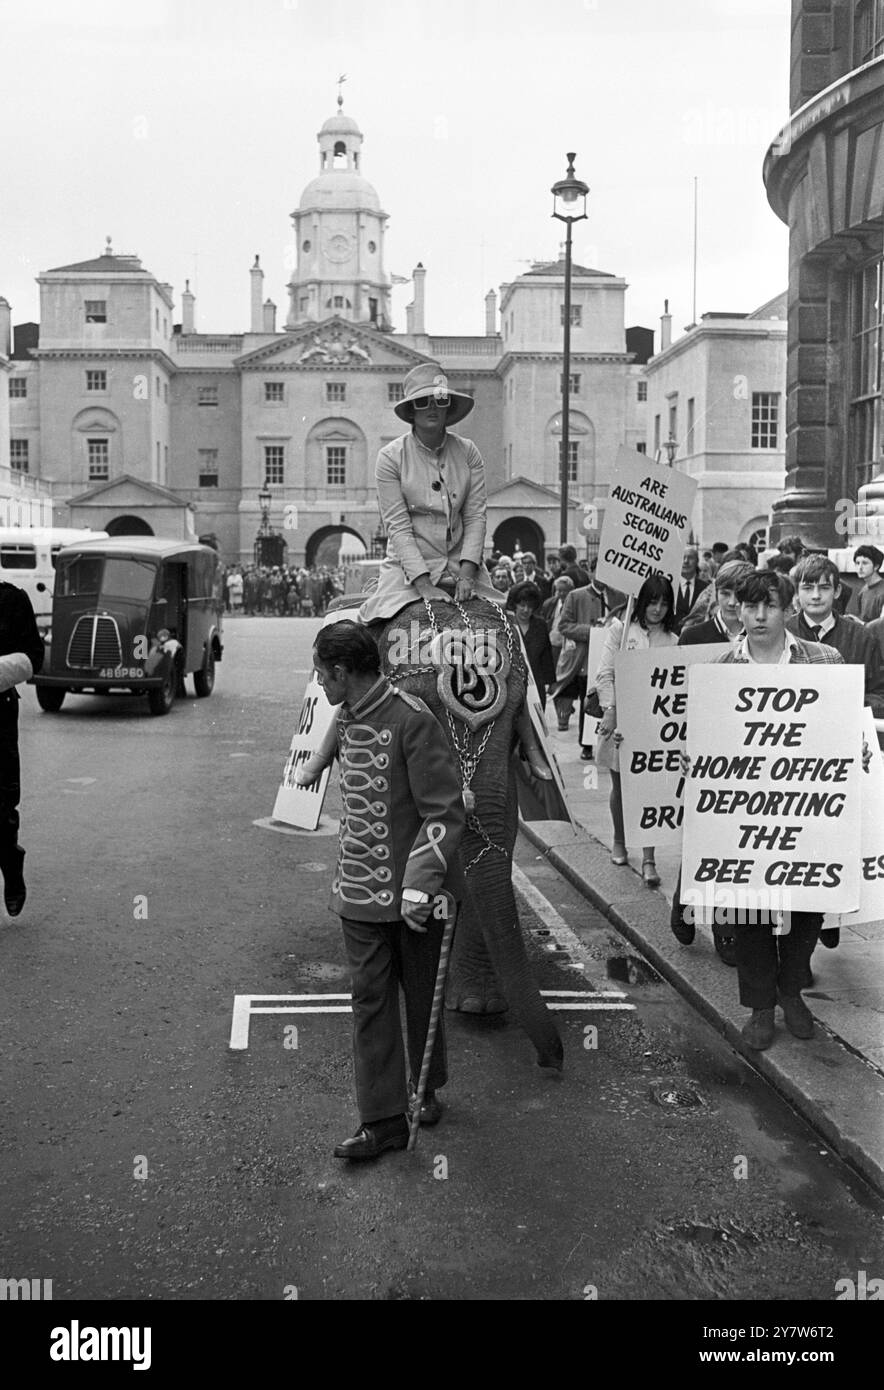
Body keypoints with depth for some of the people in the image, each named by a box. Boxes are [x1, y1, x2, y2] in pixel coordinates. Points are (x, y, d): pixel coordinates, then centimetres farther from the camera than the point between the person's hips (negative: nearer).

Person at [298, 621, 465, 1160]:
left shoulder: (412, 719, -18)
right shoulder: (348, 718, 5)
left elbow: (446, 810, -20)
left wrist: (420, 883, -25)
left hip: (415, 892, -6)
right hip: (362, 892, 6)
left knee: (422, 995, 13)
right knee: (371, 999, 4)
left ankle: (428, 1089, 36)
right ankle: (383, 1119, 11)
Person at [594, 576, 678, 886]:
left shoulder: (672, 641, 6)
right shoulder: (621, 629, 3)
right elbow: (605, 674, -2)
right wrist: (610, 711, -11)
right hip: (619, 718, 0)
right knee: (620, 784, 12)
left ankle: (649, 860, -7)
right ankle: (619, 842, 33)